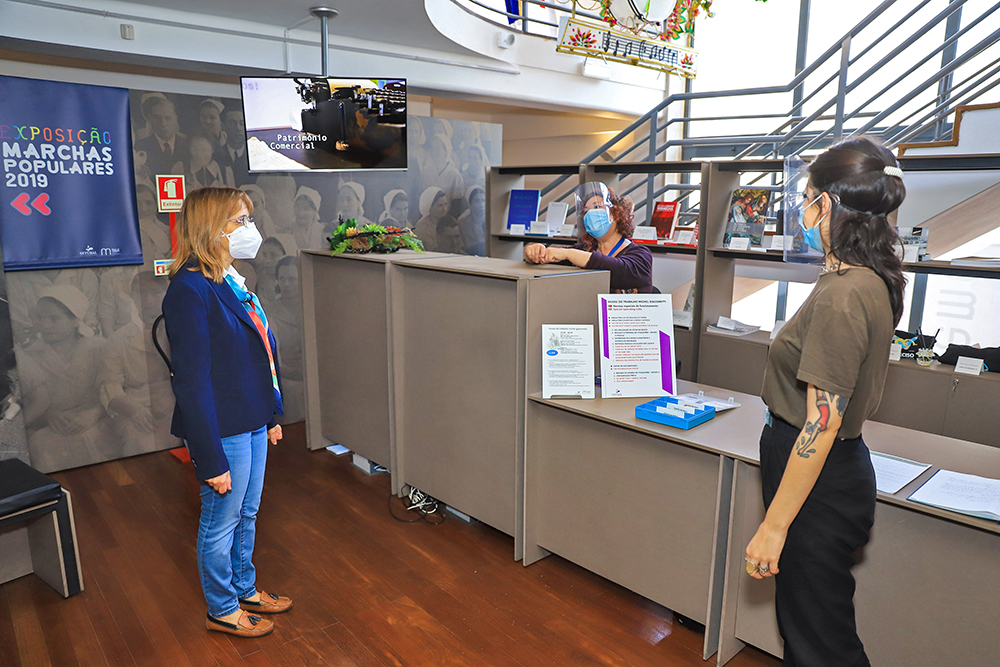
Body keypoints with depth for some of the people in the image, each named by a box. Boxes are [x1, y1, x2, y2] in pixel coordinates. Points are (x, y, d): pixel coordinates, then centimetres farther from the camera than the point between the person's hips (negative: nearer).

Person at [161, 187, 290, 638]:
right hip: (223, 431, -8)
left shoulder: (232, 282, 7)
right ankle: (222, 610, 32)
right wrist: (210, 459, -20)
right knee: (221, 524, 12)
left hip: (252, 424, 8)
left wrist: (271, 416, 17)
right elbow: (192, 381, -22)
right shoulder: (190, 290, -21)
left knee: (246, 515, 23)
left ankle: (245, 590, 42)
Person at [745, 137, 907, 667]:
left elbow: (822, 424, -26)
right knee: (800, 619, 25)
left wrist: (772, 527, -22)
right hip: (841, 467, 9)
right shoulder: (875, 281, 5)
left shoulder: (841, 295, -26)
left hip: (819, 484, -9)